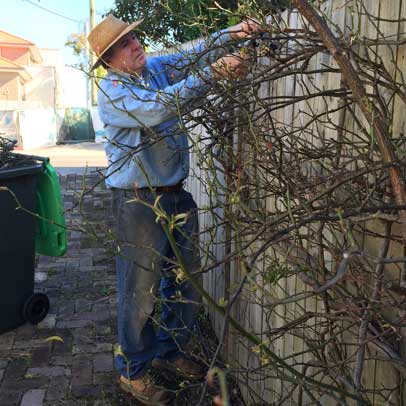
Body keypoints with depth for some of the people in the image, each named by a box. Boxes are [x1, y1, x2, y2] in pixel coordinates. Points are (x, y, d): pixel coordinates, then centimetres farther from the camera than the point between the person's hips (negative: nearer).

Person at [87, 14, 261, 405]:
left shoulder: (155, 67, 7)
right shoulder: (111, 91, -14)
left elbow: (193, 54, 8)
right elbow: (157, 108, -30)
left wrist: (231, 34, -12)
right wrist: (212, 73, -32)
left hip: (176, 194, 8)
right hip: (139, 201, -7)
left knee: (186, 282, 17)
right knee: (140, 289, 3)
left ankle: (169, 351, 37)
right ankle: (132, 371, 23)